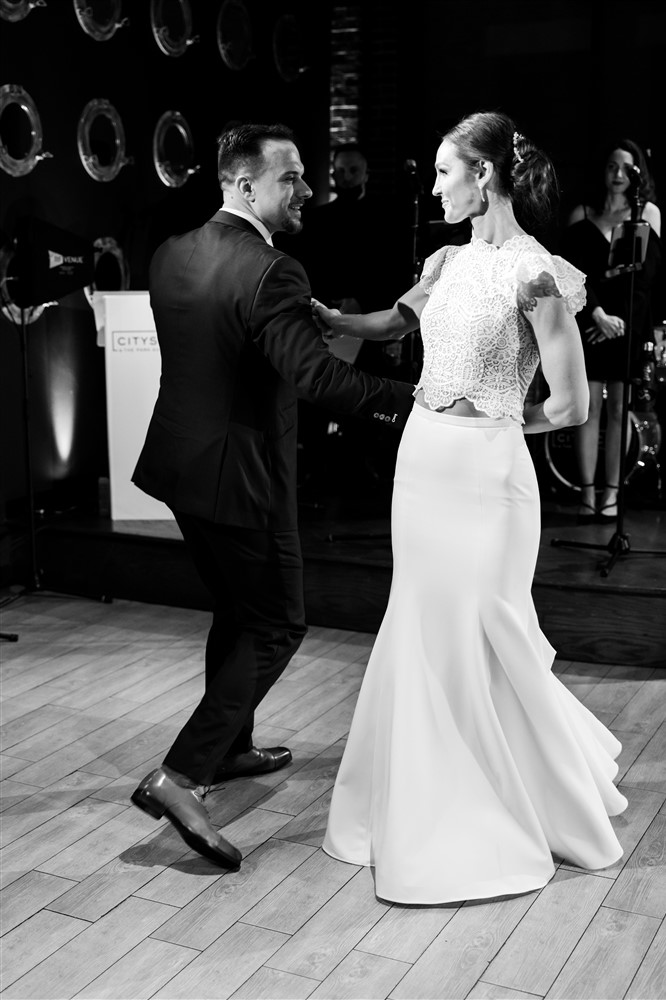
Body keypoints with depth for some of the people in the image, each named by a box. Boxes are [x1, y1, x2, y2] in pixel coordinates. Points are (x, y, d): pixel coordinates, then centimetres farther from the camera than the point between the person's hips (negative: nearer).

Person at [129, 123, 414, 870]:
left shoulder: (171, 254, 5)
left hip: (180, 467, 9)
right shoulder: (271, 274, -21)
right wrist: (411, 400, -30)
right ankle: (180, 776, 0)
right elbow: (315, 375, -33)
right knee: (276, 626, 5)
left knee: (238, 611, 24)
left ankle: (231, 747, 40)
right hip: (240, 477, -9)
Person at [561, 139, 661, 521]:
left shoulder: (648, 213, 6)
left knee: (619, 410, 1)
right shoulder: (582, 215, 7)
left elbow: (646, 274, -2)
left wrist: (621, 319, -12)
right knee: (589, 408, -2)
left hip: (629, 324, 0)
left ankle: (611, 493, 6)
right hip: (589, 322, 0)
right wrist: (597, 314, -15)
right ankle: (588, 493, 0)